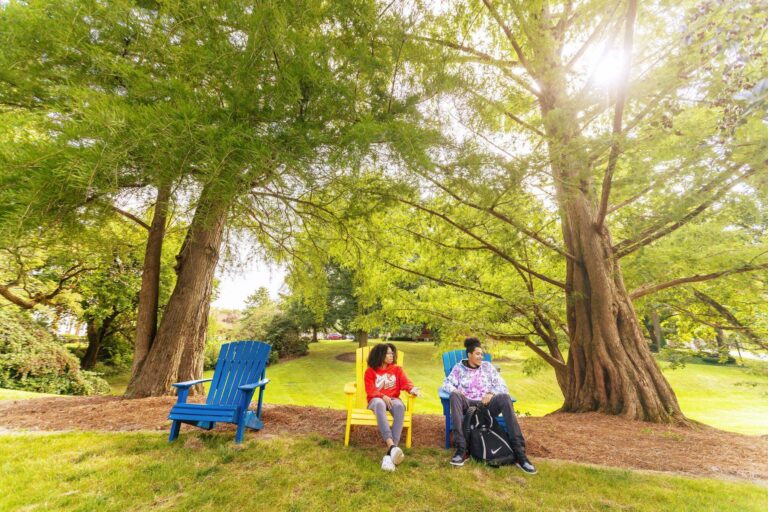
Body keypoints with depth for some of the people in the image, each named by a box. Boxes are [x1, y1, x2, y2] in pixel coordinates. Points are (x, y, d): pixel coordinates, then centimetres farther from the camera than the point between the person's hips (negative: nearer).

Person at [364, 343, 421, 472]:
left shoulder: (397, 369, 16)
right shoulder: (370, 371, 9)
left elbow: (405, 382, 0)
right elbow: (370, 390, -2)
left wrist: (412, 389, -24)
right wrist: (382, 396, -21)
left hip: (393, 399, 2)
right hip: (376, 400, -1)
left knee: (400, 406, -37)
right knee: (379, 404, -40)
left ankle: (389, 453, -47)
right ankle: (392, 446, -56)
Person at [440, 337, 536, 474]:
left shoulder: (488, 366, 14)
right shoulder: (459, 367, 10)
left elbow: (502, 385, 7)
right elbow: (447, 383, 4)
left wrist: (491, 393, -13)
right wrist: (455, 390, -18)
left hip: (486, 405, 1)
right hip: (467, 404, -1)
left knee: (505, 397, -32)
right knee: (454, 396, -35)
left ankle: (519, 452, -34)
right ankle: (461, 449, -39)